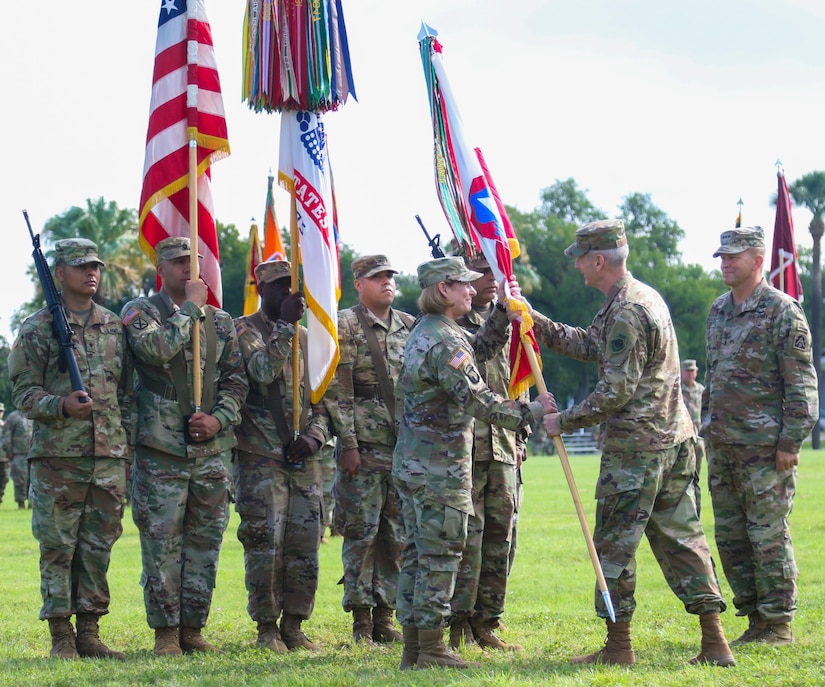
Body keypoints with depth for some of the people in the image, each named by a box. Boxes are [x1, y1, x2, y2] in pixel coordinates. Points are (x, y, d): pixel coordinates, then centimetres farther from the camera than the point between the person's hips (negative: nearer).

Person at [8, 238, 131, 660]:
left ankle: (89, 633, 13)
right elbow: (23, 390, -3)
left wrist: (128, 443, 11)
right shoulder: (37, 329, 1)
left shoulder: (115, 328, 14)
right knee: (57, 546, -2)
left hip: (110, 456, 4)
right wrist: (60, 406, -21)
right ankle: (61, 637, 3)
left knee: (99, 546, 6)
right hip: (57, 455, -4)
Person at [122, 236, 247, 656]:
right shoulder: (140, 312, 1)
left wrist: (219, 419, -4)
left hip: (212, 449, 4)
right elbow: (156, 349, -19)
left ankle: (193, 628, 15)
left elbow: (236, 381, 13)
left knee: (204, 544, 6)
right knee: (162, 544, -3)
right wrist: (190, 308, -11)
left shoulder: (219, 321, 14)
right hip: (161, 449, -4)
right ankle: (165, 632, 4)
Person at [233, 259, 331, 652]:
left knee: (305, 543, 3)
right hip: (261, 458, -5)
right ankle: (267, 627, 2)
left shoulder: (306, 337, 16)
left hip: (304, 458, 5)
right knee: (265, 543, -6)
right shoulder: (243, 331, -1)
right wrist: (285, 325, -20)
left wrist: (315, 435, 0)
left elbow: (322, 399, 17)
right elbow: (263, 370, -21)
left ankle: (293, 626, 13)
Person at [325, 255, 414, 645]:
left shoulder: (409, 326, 13)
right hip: (365, 447, -5)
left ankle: (384, 615, 13)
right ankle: (361, 619, 3)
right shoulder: (345, 326, -3)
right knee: (361, 532, -2)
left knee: (397, 535, 6)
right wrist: (348, 444, -13)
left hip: (405, 447, 5)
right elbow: (336, 391, -7)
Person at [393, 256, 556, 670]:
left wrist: (504, 314, 14)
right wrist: (531, 412, -12)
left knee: (417, 554, 11)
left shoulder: (424, 332, 13)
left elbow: (482, 350, 25)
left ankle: (413, 649, 14)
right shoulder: (444, 342, -18)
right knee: (440, 555, -4)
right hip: (441, 468, -10)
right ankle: (430, 649, -1)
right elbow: (479, 401, -22)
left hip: (411, 463, 10)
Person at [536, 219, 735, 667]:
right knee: (681, 538, 9)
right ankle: (714, 642, 7)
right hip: (674, 441, 9)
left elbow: (615, 391, -20)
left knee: (614, 545, 1)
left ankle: (618, 646, 5)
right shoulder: (645, 297, 14)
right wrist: (536, 324, 18)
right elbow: (592, 346, 22)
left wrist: (565, 421, -10)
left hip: (634, 448, -9)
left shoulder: (625, 312, -18)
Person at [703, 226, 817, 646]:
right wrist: (707, 429, 18)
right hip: (722, 445, 8)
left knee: (768, 534, -4)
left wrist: (791, 440, -15)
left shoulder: (782, 311, -8)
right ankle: (755, 618, 17)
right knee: (730, 536, 9)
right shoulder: (718, 311, 14)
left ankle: (778, 624, 4)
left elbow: (801, 383, -10)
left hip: (765, 446, -8)